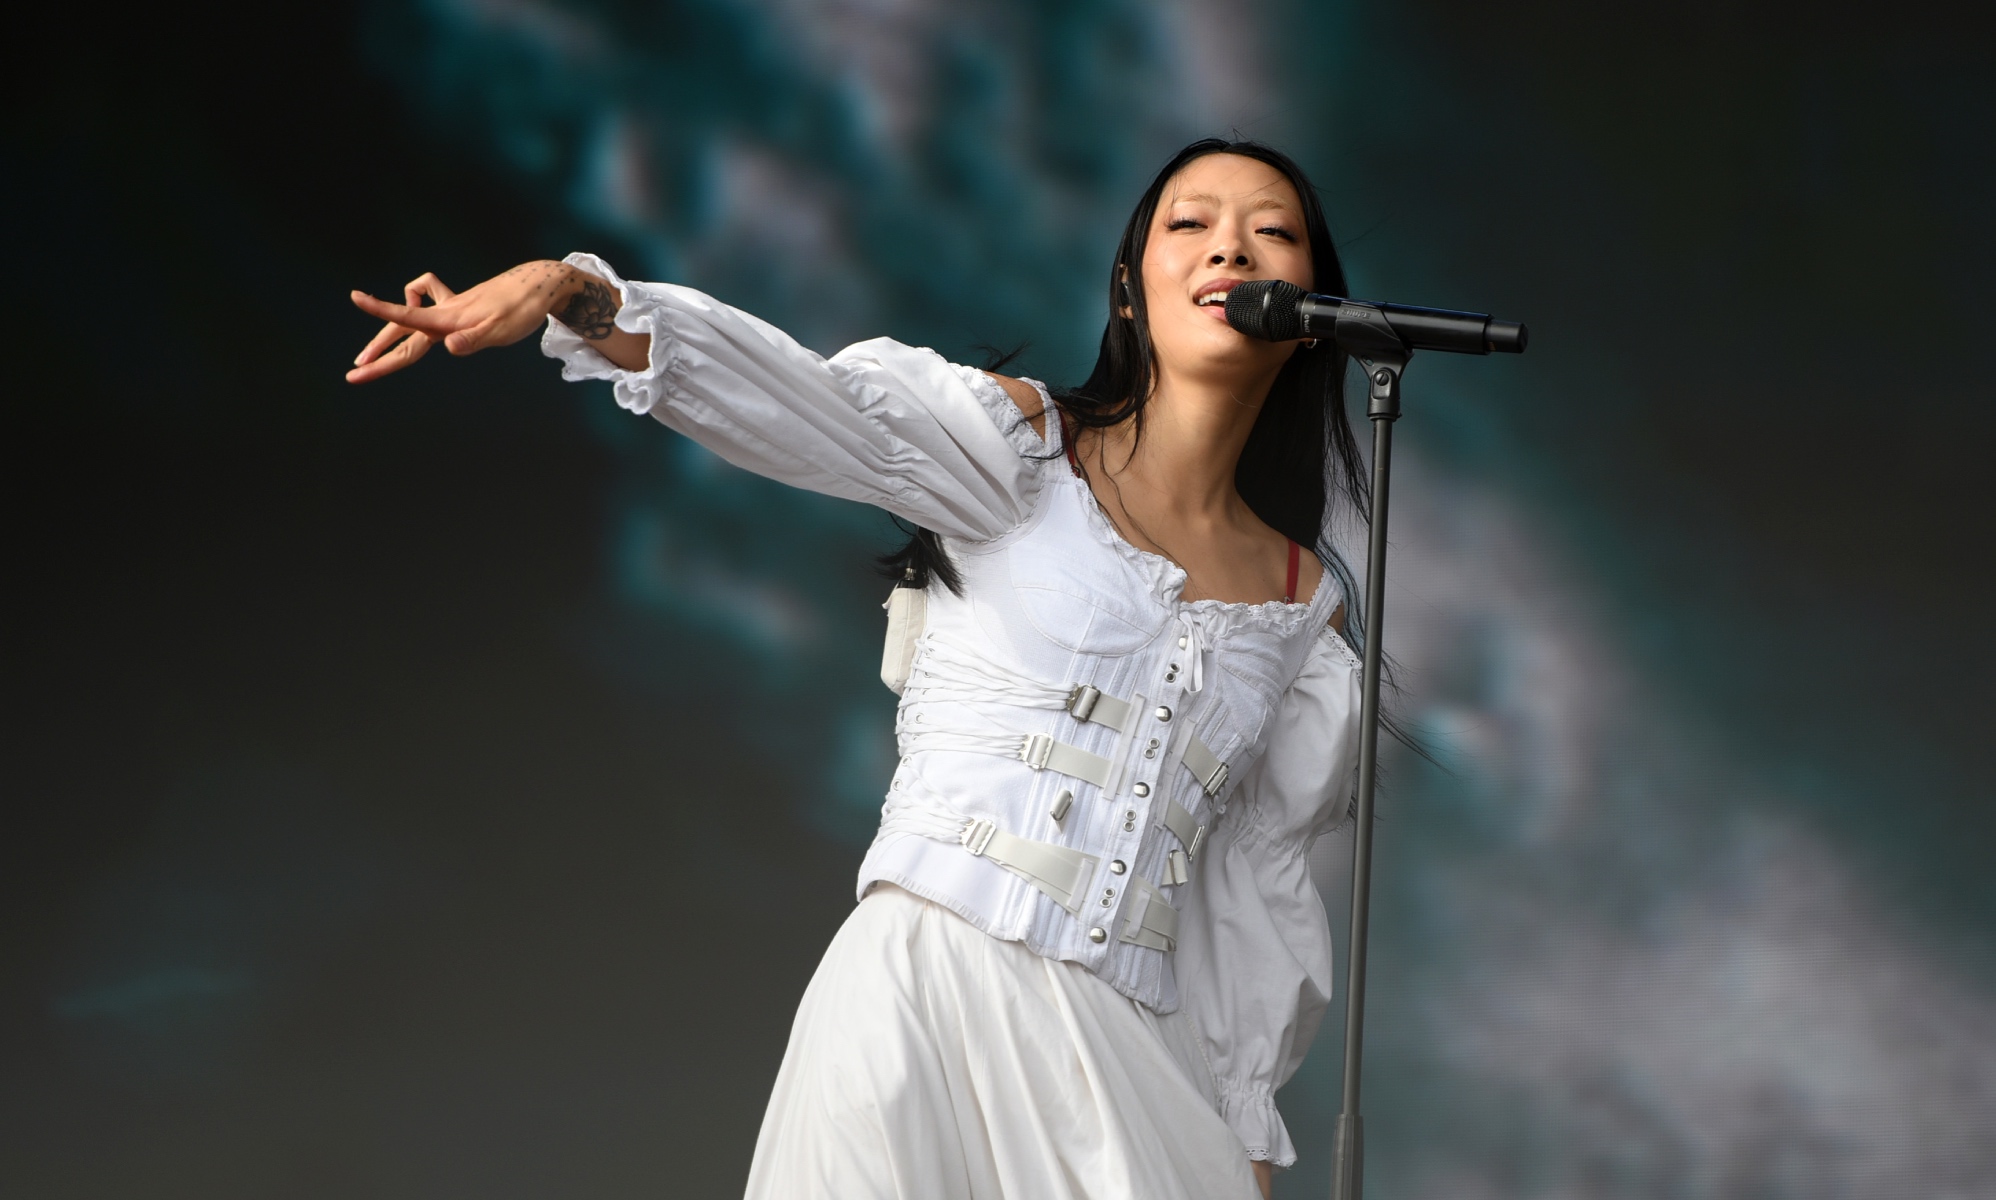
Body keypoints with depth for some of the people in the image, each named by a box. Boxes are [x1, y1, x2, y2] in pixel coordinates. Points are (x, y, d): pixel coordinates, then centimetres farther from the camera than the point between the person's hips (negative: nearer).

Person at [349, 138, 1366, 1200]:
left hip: (1128, 1046, 4)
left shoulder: (1304, 598, 13)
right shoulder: (1024, 447, 2)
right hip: (931, 992, -4)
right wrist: (574, 295, -31)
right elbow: (787, 393, -14)